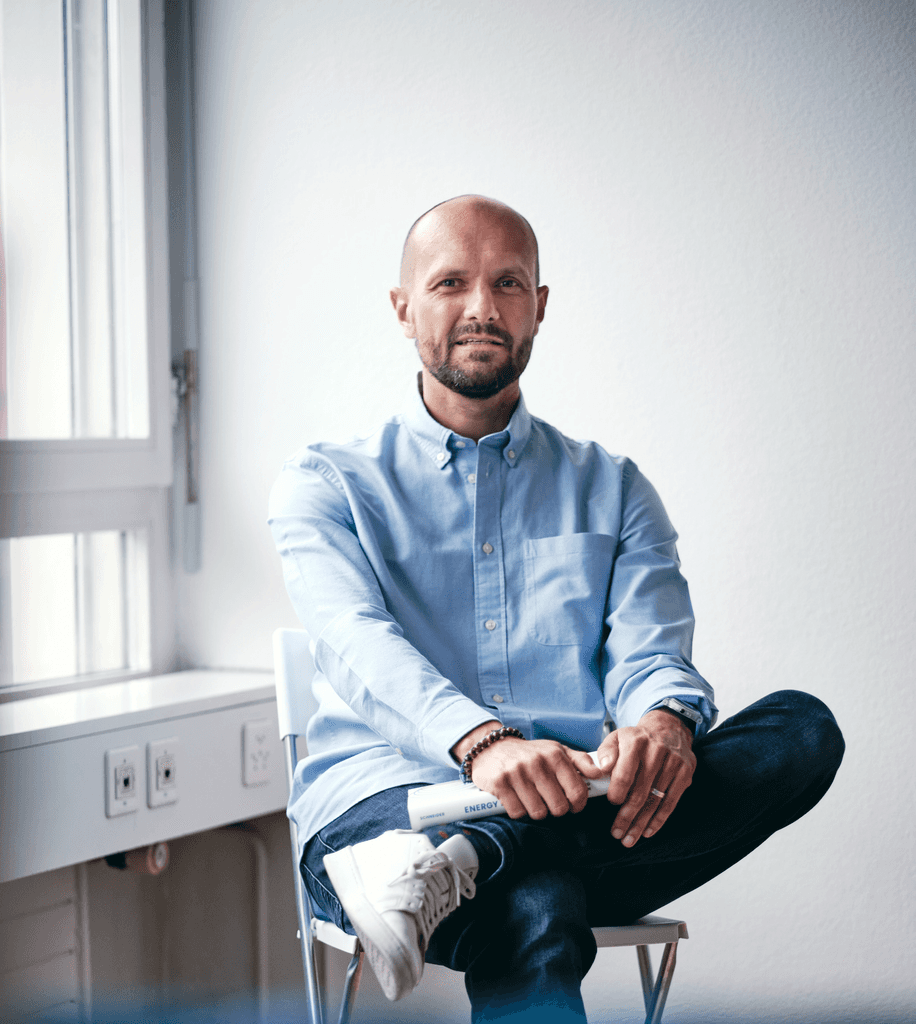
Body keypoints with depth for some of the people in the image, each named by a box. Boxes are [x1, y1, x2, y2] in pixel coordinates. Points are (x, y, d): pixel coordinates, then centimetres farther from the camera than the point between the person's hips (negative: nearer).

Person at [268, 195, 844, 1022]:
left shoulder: (612, 490, 21)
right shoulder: (326, 487, 13)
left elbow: (650, 651, 4)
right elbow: (357, 642, -7)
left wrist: (665, 721, -24)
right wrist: (479, 740, -30)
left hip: (572, 809, 5)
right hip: (384, 800, -4)